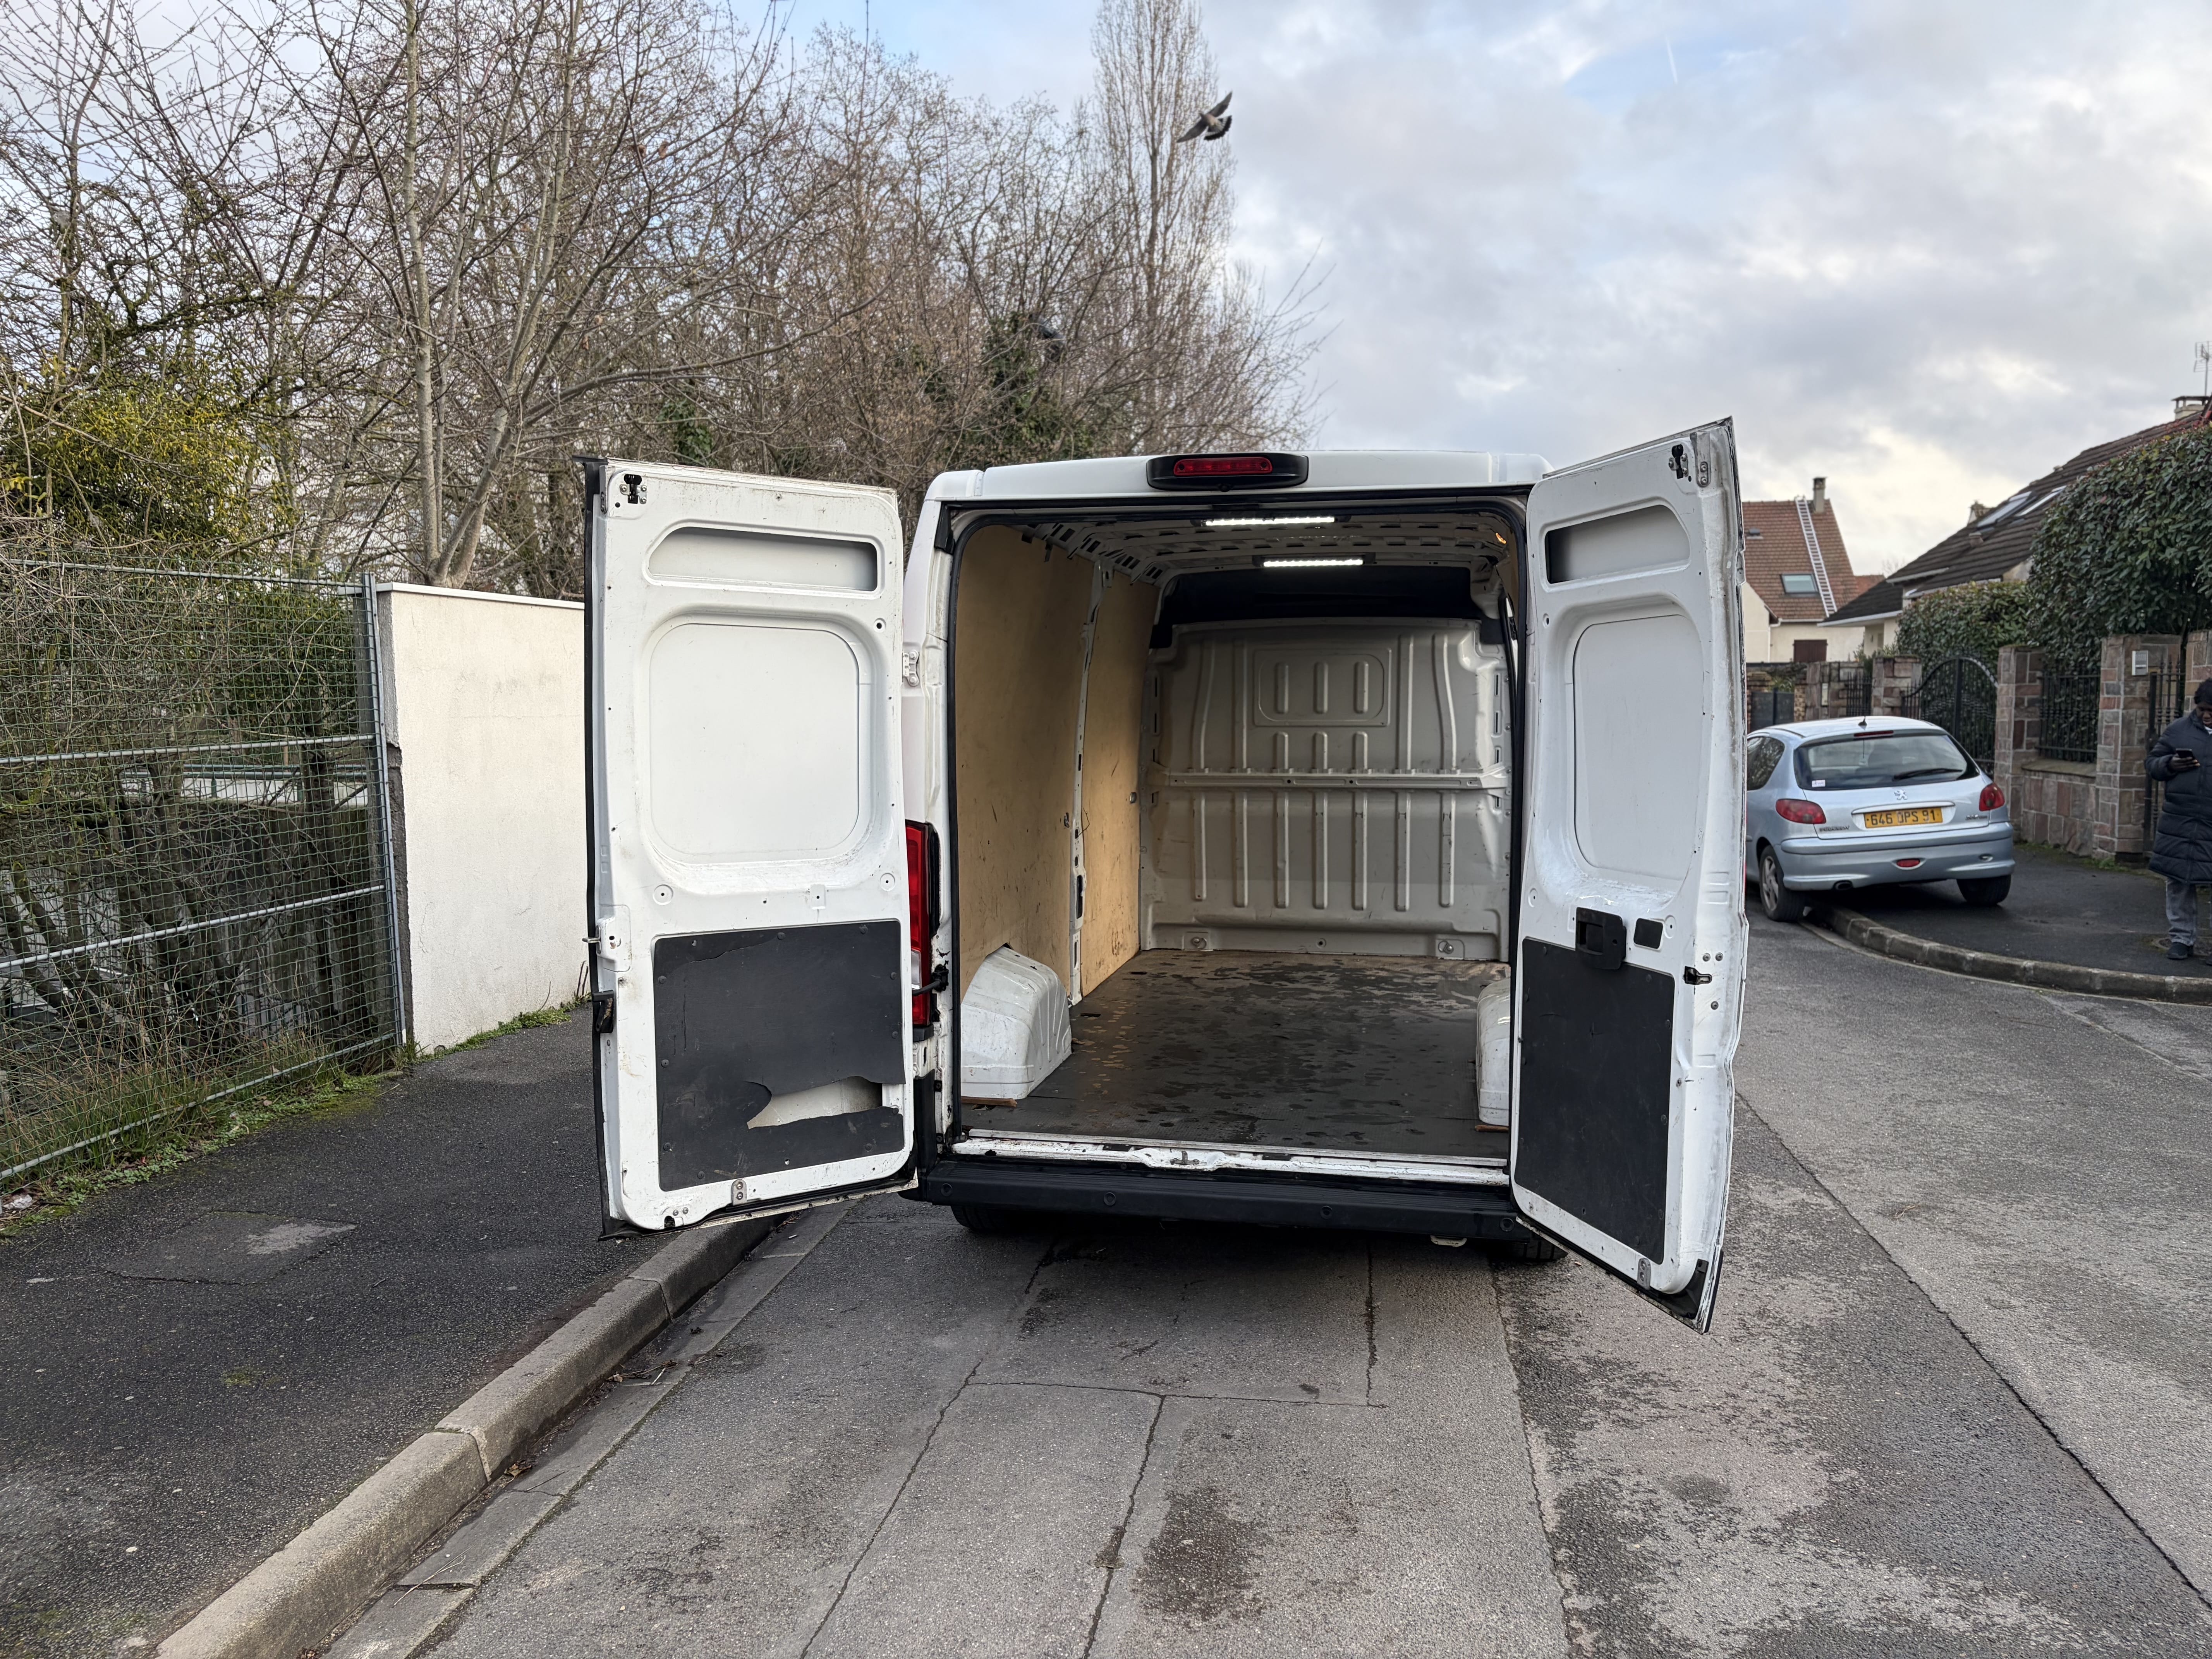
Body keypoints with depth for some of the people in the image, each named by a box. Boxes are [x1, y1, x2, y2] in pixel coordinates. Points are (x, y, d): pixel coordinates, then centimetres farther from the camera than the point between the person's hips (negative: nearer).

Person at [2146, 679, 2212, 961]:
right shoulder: (2179, 730, 7)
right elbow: (2152, 763, 13)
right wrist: (2170, 765, -9)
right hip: (2179, 824, 2)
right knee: (2178, 884, 7)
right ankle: (2181, 939, 18)